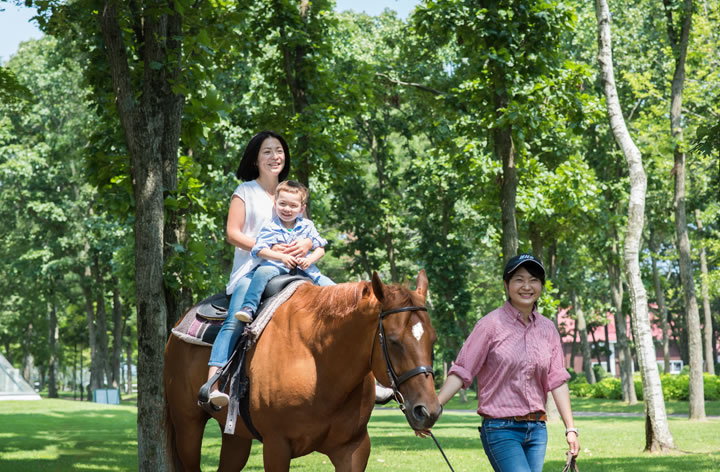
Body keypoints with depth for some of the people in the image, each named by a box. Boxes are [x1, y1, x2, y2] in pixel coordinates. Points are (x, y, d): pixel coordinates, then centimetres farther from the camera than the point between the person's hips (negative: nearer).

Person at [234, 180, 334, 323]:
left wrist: (309, 260, -17)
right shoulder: (271, 228, -3)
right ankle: (249, 307, -35)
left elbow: (320, 249, 5)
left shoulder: (307, 226, 6)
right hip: (277, 266, -3)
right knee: (262, 272, -33)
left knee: (331, 287, -13)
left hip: (304, 268, 3)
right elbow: (259, 250, -13)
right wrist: (282, 257, -25)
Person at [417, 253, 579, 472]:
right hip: (501, 429, -5)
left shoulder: (547, 329, 8)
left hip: (537, 429, 5)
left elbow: (557, 380, 9)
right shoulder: (491, 324, -6)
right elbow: (461, 372, -9)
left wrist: (570, 429, 3)